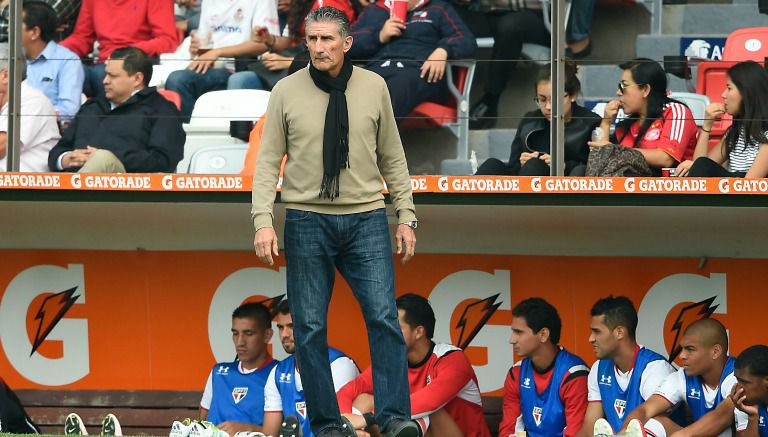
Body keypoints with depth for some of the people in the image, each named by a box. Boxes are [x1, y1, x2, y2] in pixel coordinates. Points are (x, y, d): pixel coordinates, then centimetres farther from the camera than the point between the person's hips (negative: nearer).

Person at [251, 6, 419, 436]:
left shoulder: (374, 87, 4)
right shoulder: (287, 91, 0)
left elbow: (392, 156, 10)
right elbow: (269, 161, 1)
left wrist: (406, 216, 6)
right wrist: (263, 220, -8)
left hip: (366, 220, 0)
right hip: (307, 221, 0)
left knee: (384, 317, -9)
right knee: (310, 328, 1)